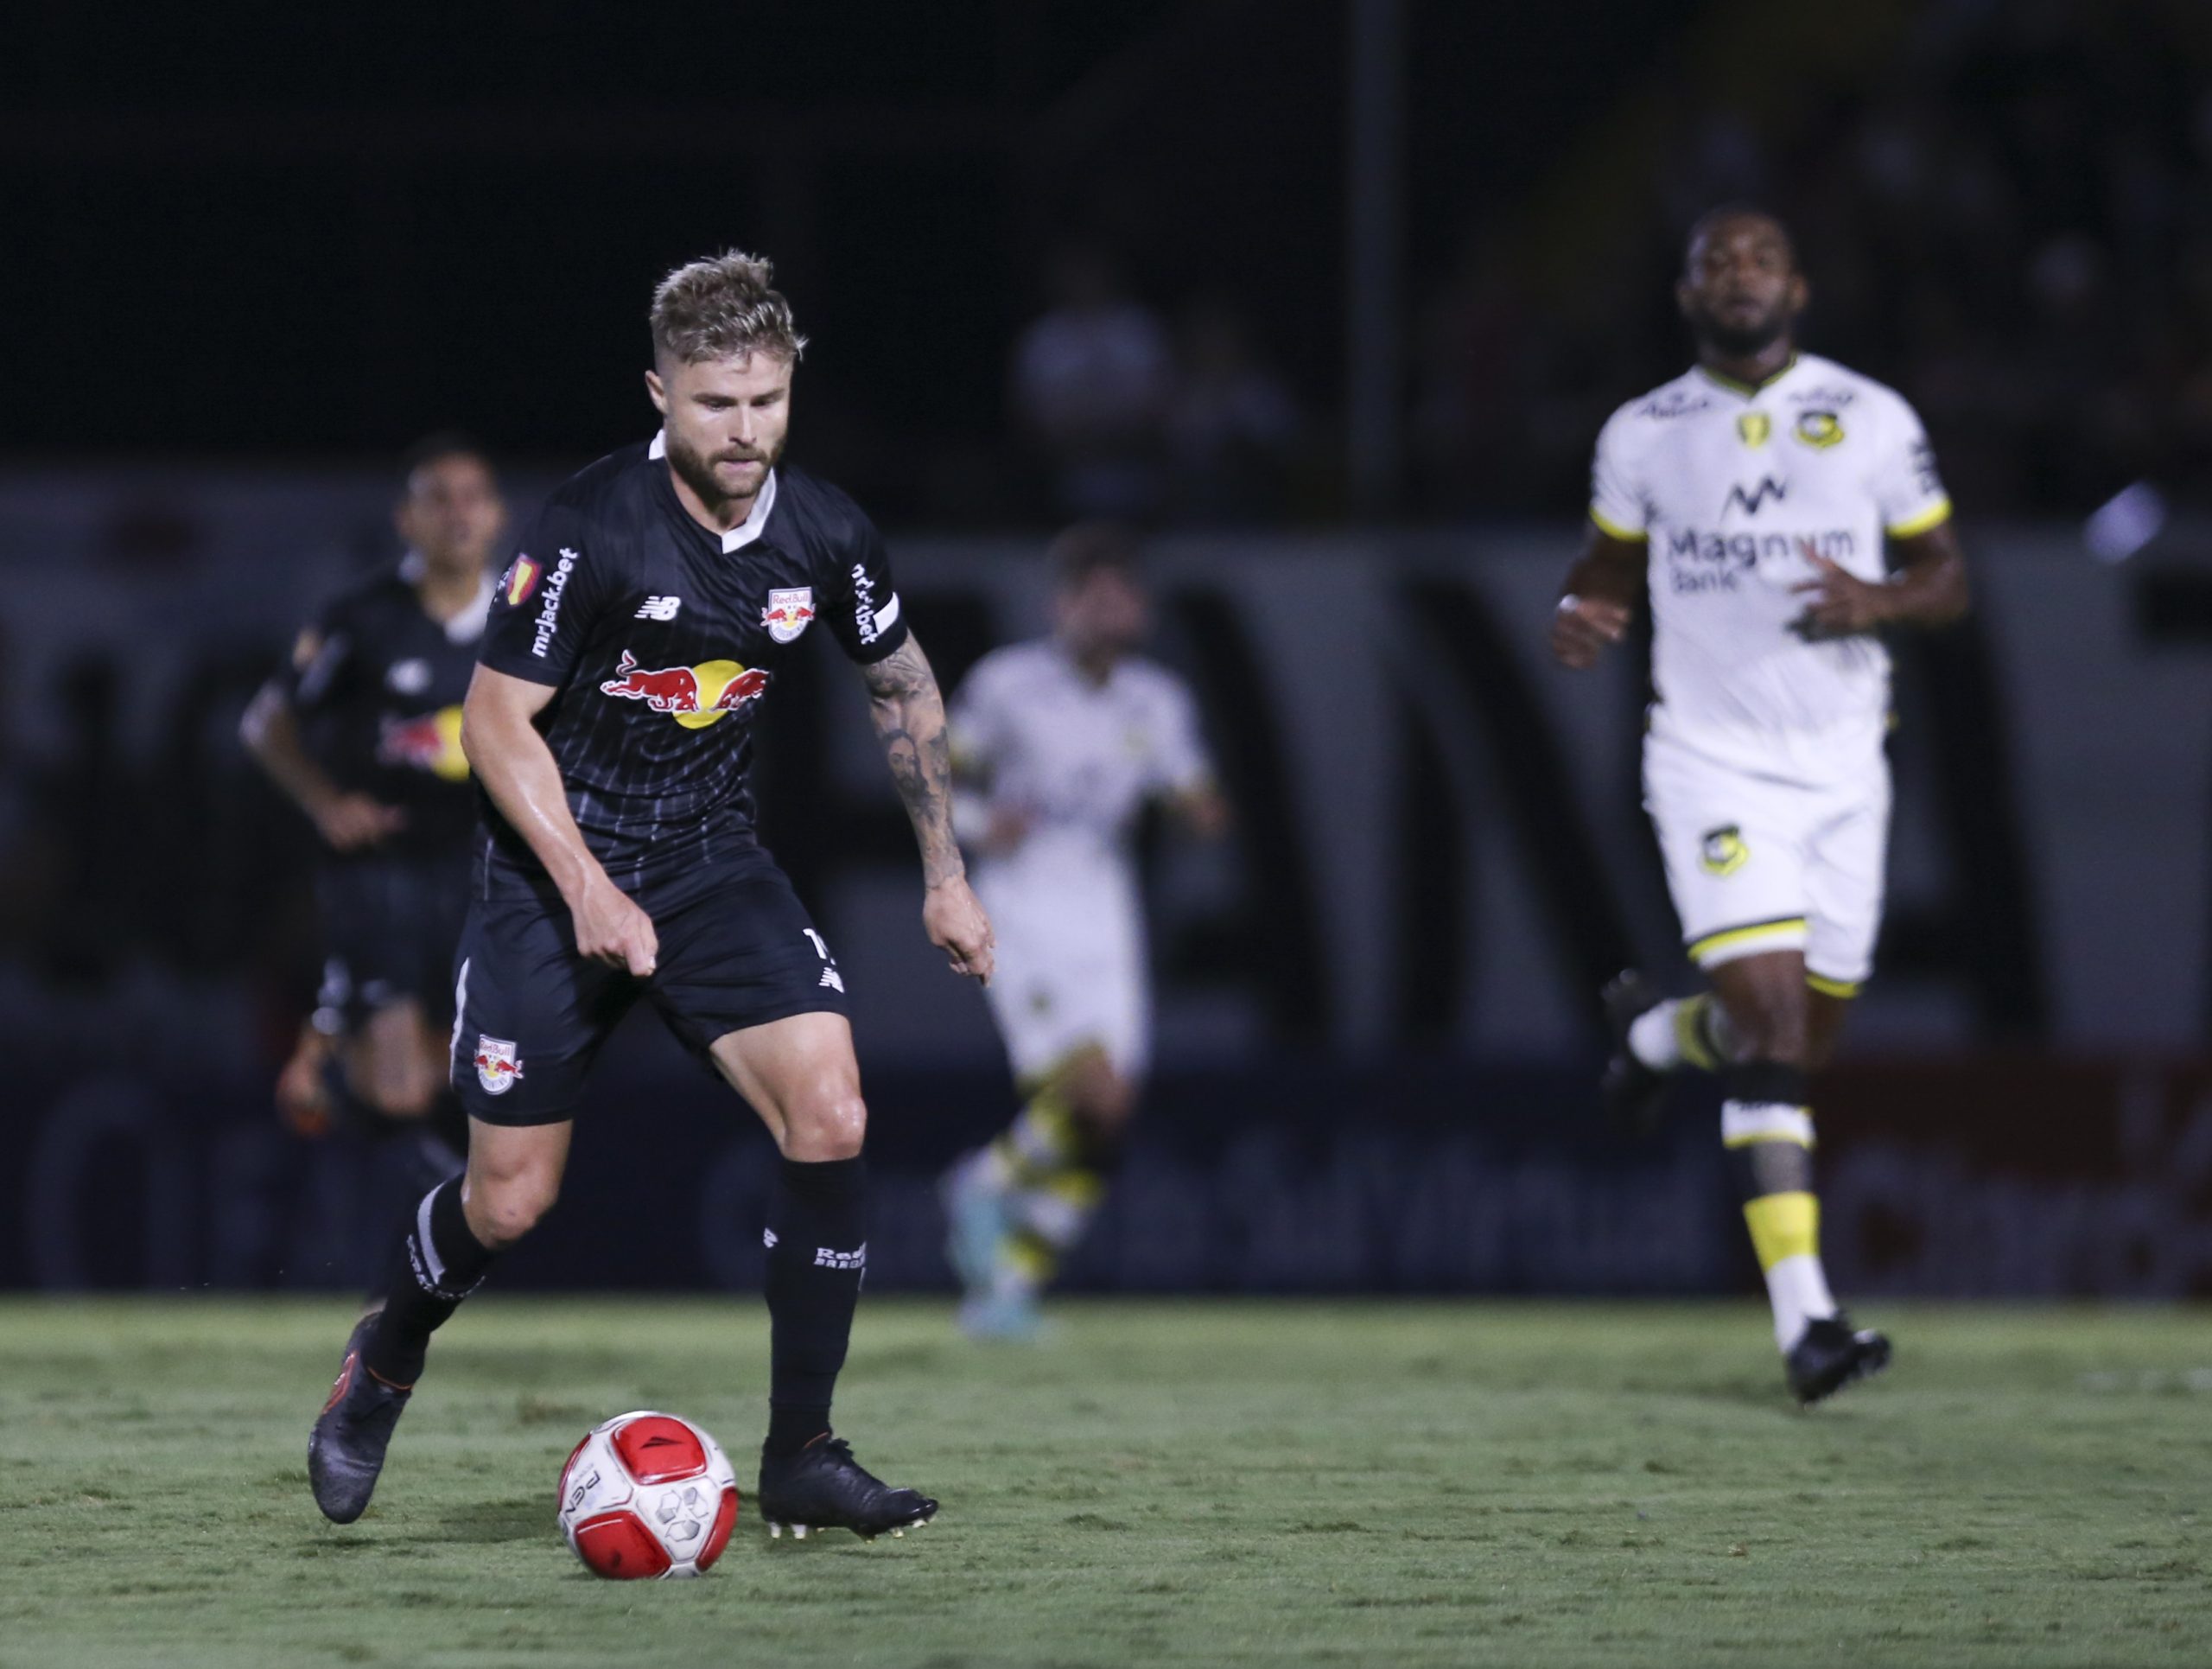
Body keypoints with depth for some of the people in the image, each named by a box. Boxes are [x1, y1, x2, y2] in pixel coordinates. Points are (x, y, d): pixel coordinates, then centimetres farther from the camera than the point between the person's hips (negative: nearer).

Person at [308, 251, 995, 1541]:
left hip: (715, 864, 4)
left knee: (831, 1114, -18)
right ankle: (383, 1367, 34)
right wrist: (587, 890, -23)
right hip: (557, 869, -4)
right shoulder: (594, 531, -21)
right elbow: (496, 718, -15)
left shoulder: (824, 534, -6)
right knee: (511, 1199, 0)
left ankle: (802, 1456, -8)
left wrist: (945, 875, 12)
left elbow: (904, 686, 13)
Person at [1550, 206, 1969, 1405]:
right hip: (1712, 763, -2)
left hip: (1840, 767, 2)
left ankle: (1654, 1032, 43)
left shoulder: (1871, 420, 2)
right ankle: (1803, 1319, -17)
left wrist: (1876, 603, -16)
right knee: (1774, 1026, -16)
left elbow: (1946, 577, 7)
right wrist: (1579, 613, -6)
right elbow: (1611, 559, 17)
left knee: (1801, 1038, 8)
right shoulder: (1644, 436, 3)